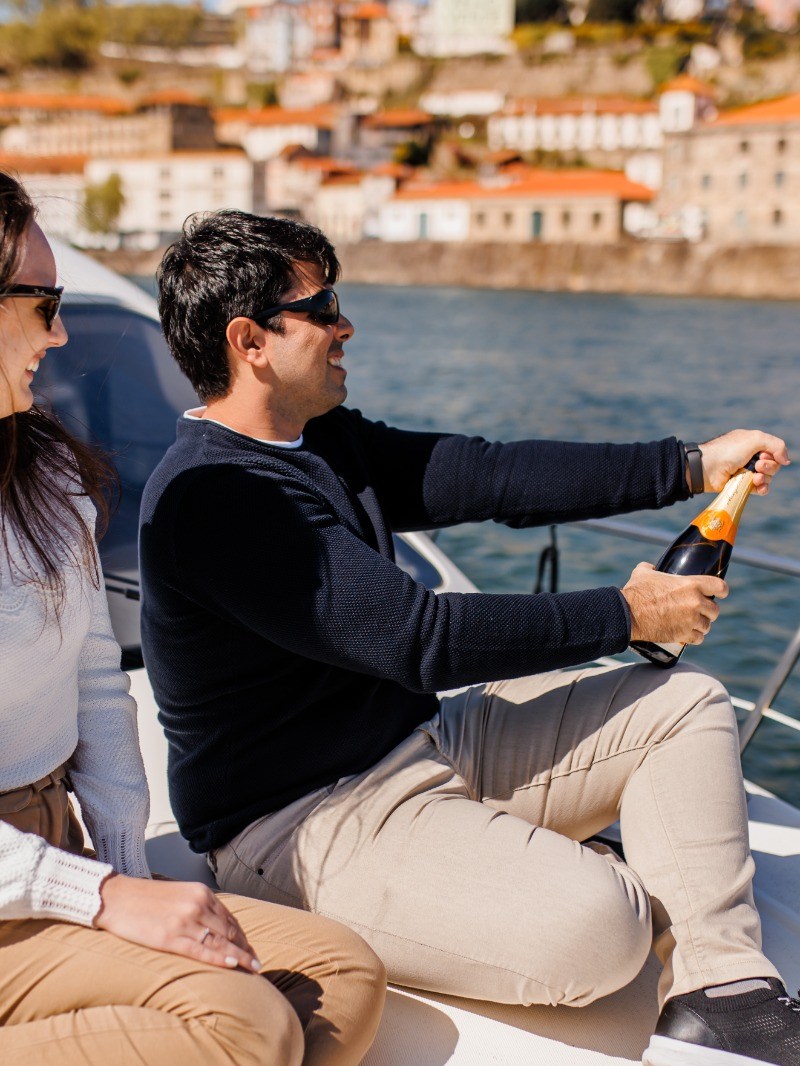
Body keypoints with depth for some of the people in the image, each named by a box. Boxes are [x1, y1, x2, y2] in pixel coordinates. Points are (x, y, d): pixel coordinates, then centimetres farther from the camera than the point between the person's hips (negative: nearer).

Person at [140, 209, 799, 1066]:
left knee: (686, 705, 2)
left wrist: (691, 467, 0)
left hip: (424, 743, 10)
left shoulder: (325, 443, 9)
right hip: (306, 825, -10)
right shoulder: (209, 497, -22)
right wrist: (624, 615, -16)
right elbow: (418, 637, -25)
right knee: (593, 926, -31)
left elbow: (493, 476, 4)